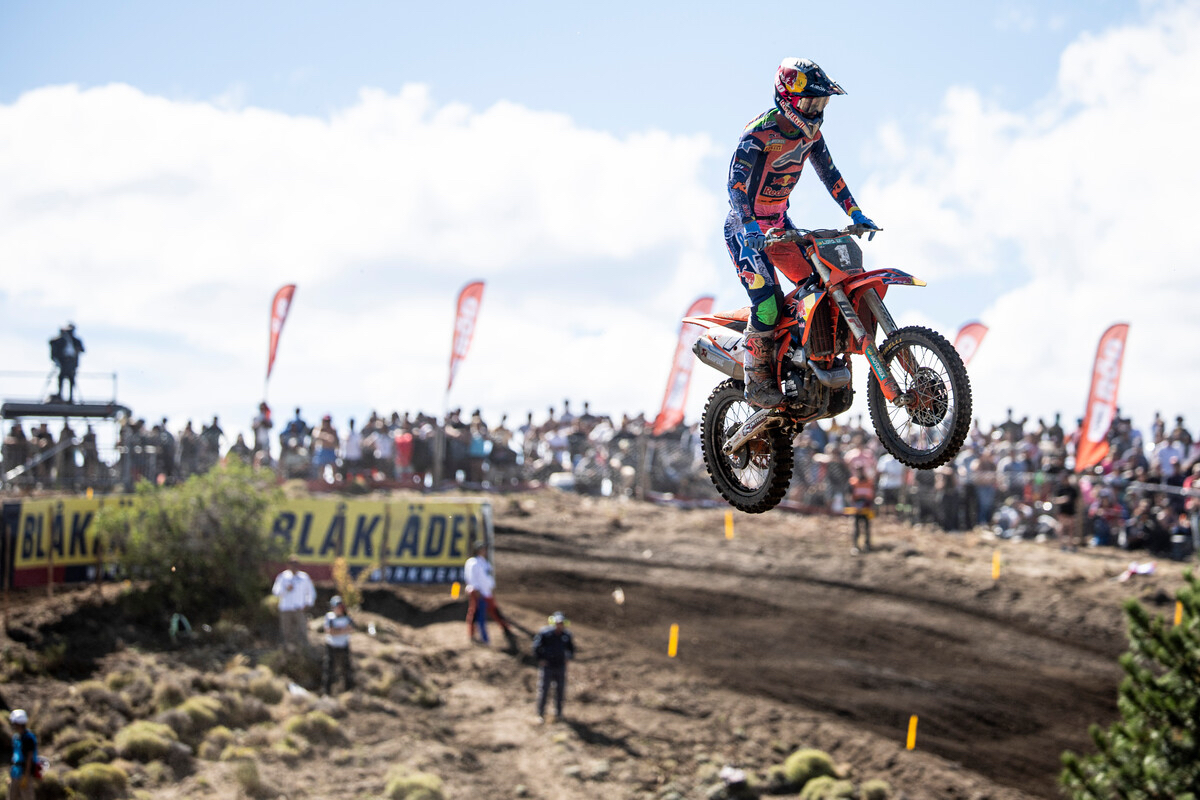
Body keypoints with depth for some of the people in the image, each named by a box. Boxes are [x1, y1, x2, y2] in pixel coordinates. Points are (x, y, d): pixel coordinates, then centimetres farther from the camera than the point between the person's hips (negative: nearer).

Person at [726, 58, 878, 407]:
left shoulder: (810, 132, 2)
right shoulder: (758, 134, -23)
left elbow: (829, 173, 13)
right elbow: (737, 182, -33)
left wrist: (855, 214, 7)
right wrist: (750, 228, -47)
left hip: (780, 222, 8)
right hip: (746, 227, -8)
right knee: (767, 302, -21)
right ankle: (758, 382, -10)